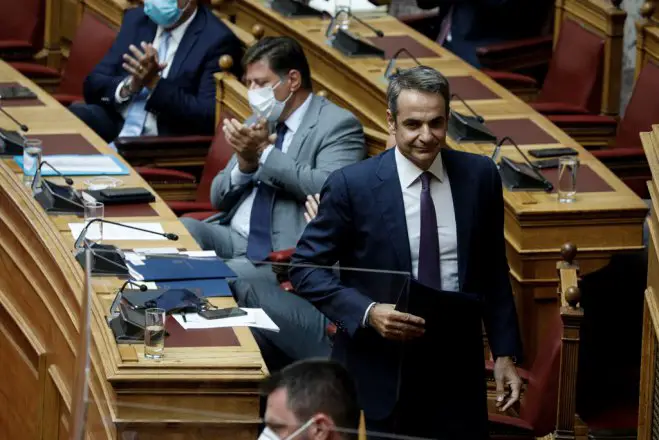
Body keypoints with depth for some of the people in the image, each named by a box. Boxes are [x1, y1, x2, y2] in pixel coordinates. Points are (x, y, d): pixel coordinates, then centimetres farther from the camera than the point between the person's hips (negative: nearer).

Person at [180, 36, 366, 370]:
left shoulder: (338, 125, -3)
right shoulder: (259, 122, 20)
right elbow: (219, 199, 19)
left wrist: (264, 153, -17)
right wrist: (245, 164, -3)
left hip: (285, 253, -7)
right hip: (233, 239, 7)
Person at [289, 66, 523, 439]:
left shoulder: (479, 176, 1)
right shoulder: (352, 185, -9)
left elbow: (493, 272, 9)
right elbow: (306, 269, -5)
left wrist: (505, 354, 6)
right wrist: (367, 313, -19)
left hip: (457, 367, 2)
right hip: (380, 371, -2)